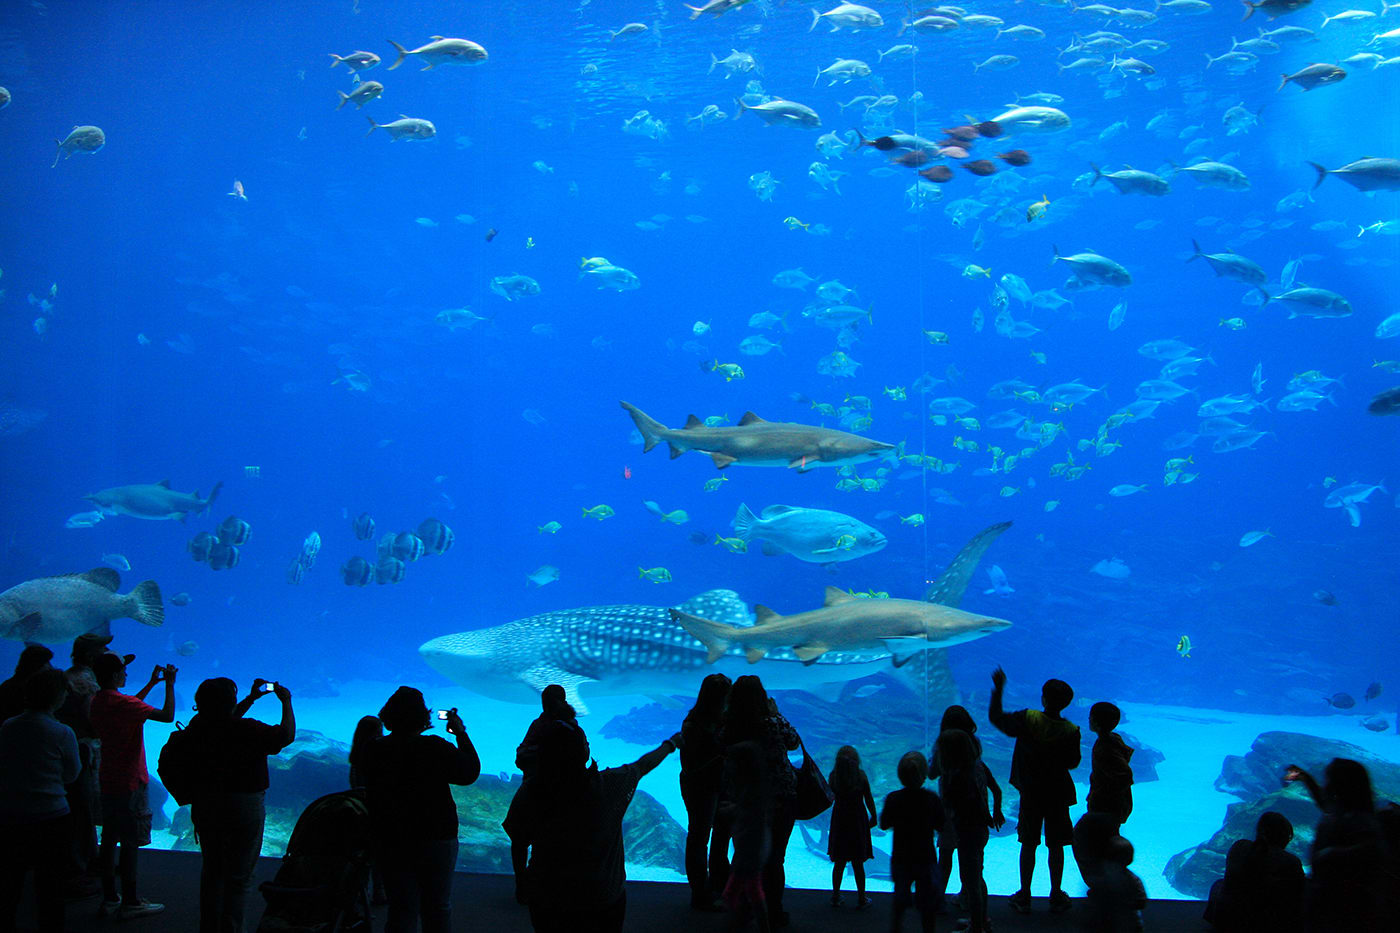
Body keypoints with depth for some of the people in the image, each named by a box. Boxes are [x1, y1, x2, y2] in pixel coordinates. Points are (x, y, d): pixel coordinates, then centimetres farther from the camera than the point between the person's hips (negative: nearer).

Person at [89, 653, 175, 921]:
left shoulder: (97, 702, 7)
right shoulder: (123, 703, -20)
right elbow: (167, 716, -23)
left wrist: (152, 683, 28)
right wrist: (169, 684, -11)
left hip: (108, 781, 9)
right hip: (130, 783, -9)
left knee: (109, 839, 13)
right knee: (130, 843, -2)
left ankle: (109, 898, 19)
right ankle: (130, 903, 3)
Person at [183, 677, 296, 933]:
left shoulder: (198, 727, -4)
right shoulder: (247, 729, -22)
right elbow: (287, 734, -15)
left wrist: (252, 698, 23)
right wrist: (286, 702, 0)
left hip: (205, 808, 6)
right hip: (243, 809, -6)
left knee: (211, 872, 18)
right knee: (237, 878, 4)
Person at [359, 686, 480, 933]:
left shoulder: (374, 751, -6)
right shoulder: (435, 748, -18)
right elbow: (470, 772, -5)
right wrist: (461, 734, 4)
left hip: (390, 845, 3)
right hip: (435, 839, -3)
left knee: (401, 912, 11)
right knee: (437, 909, 12)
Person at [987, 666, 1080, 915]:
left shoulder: (1027, 719, -15)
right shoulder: (1070, 731, -12)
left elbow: (995, 717, -2)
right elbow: (1073, 763, 0)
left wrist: (998, 689, 6)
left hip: (1031, 793, 0)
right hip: (1058, 794, 0)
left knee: (1028, 844, 9)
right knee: (1056, 846, 11)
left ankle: (1024, 897, 15)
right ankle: (1056, 896, 18)